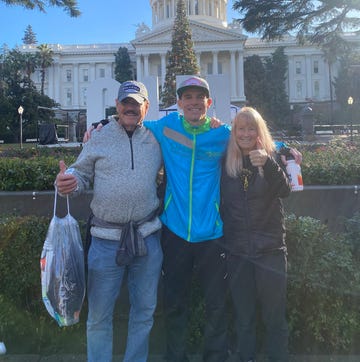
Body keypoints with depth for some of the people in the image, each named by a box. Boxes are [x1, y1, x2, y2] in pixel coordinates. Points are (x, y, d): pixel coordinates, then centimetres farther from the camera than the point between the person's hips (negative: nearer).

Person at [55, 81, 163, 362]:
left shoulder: (157, 139, 5)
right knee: (99, 313, 9)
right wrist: (68, 182, -17)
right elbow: (82, 175, 6)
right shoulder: (99, 140, 3)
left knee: (145, 310, 17)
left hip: (148, 236, 2)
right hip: (107, 240, -1)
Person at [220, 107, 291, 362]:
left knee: (275, 313, 7)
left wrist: (267, 163, -31)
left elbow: (284, 191, -16)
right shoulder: (226, 163, 2)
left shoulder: (272, 156, 0)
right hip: (237, 251, 1)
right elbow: (221, 204, 8)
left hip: (270, 248, -1)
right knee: (243, 315, 12)